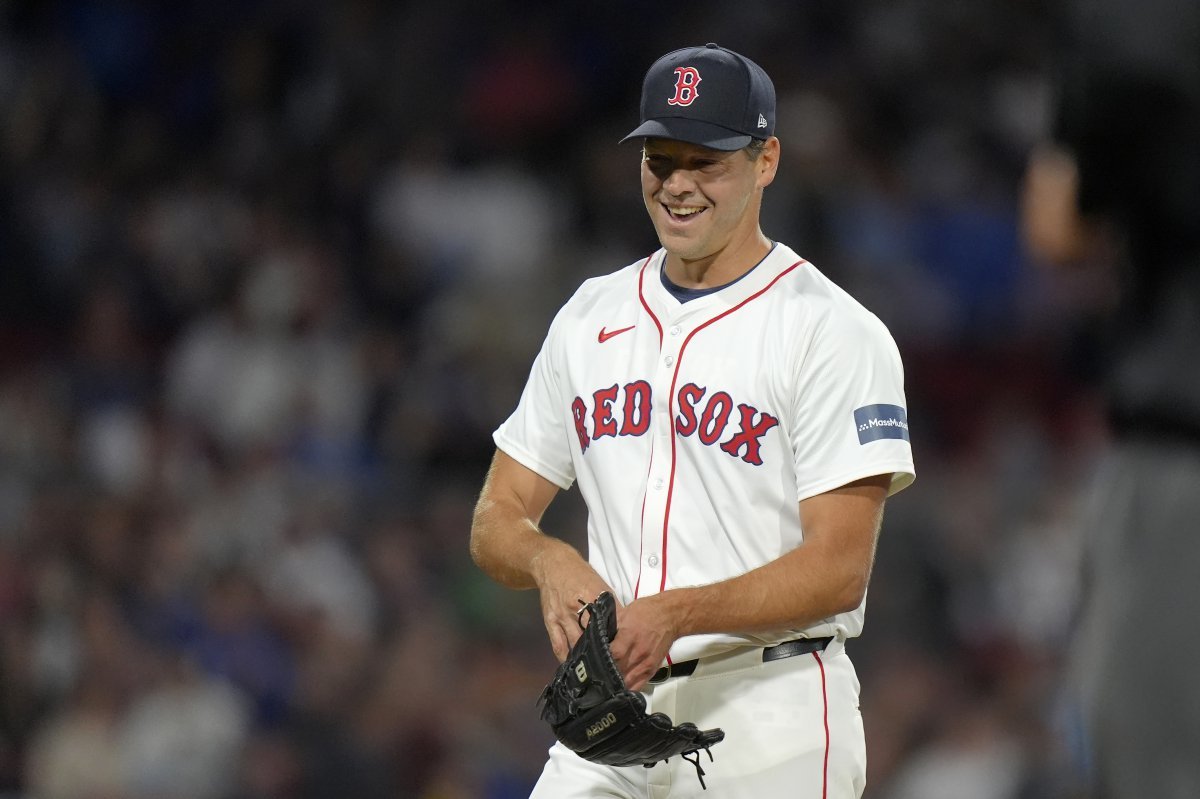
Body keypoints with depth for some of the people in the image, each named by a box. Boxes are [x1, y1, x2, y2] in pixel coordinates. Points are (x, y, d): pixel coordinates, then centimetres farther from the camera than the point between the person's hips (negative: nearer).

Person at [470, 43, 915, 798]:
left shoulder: (836, 332, -6)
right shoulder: (591, 317, 14)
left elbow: (837, 568, -13)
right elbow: (497, 521, 14)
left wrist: (676, 612, -26)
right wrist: (551, 560, -10)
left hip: (769, 722, -5)